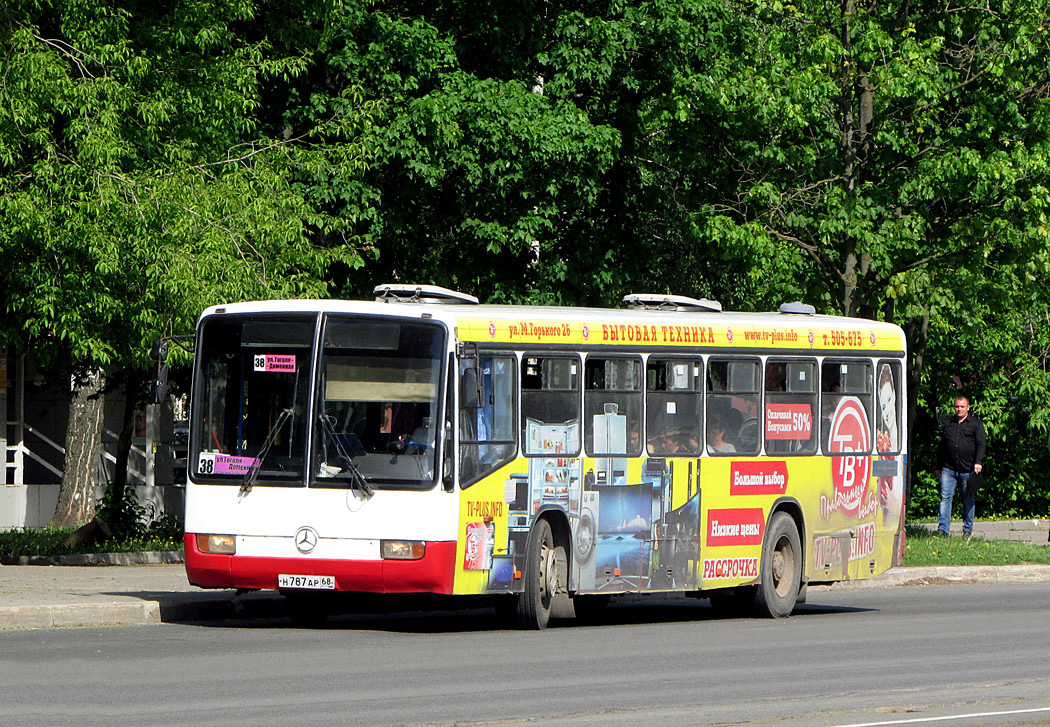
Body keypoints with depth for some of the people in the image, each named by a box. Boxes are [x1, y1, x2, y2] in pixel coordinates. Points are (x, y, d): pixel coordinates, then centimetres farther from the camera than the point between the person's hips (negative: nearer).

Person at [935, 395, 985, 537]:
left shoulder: (975, 424, 8)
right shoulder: (948, 424, 18)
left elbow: (980, 445, -1)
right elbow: (941, 447, 23)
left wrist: (978, 462, -14)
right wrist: (939, 467, 21)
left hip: (967, 470, -3)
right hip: (949, 469, 3)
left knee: (968, 500, 3)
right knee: (945, 497, -8)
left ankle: (968, 529, 11)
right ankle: (943, 528, -10)